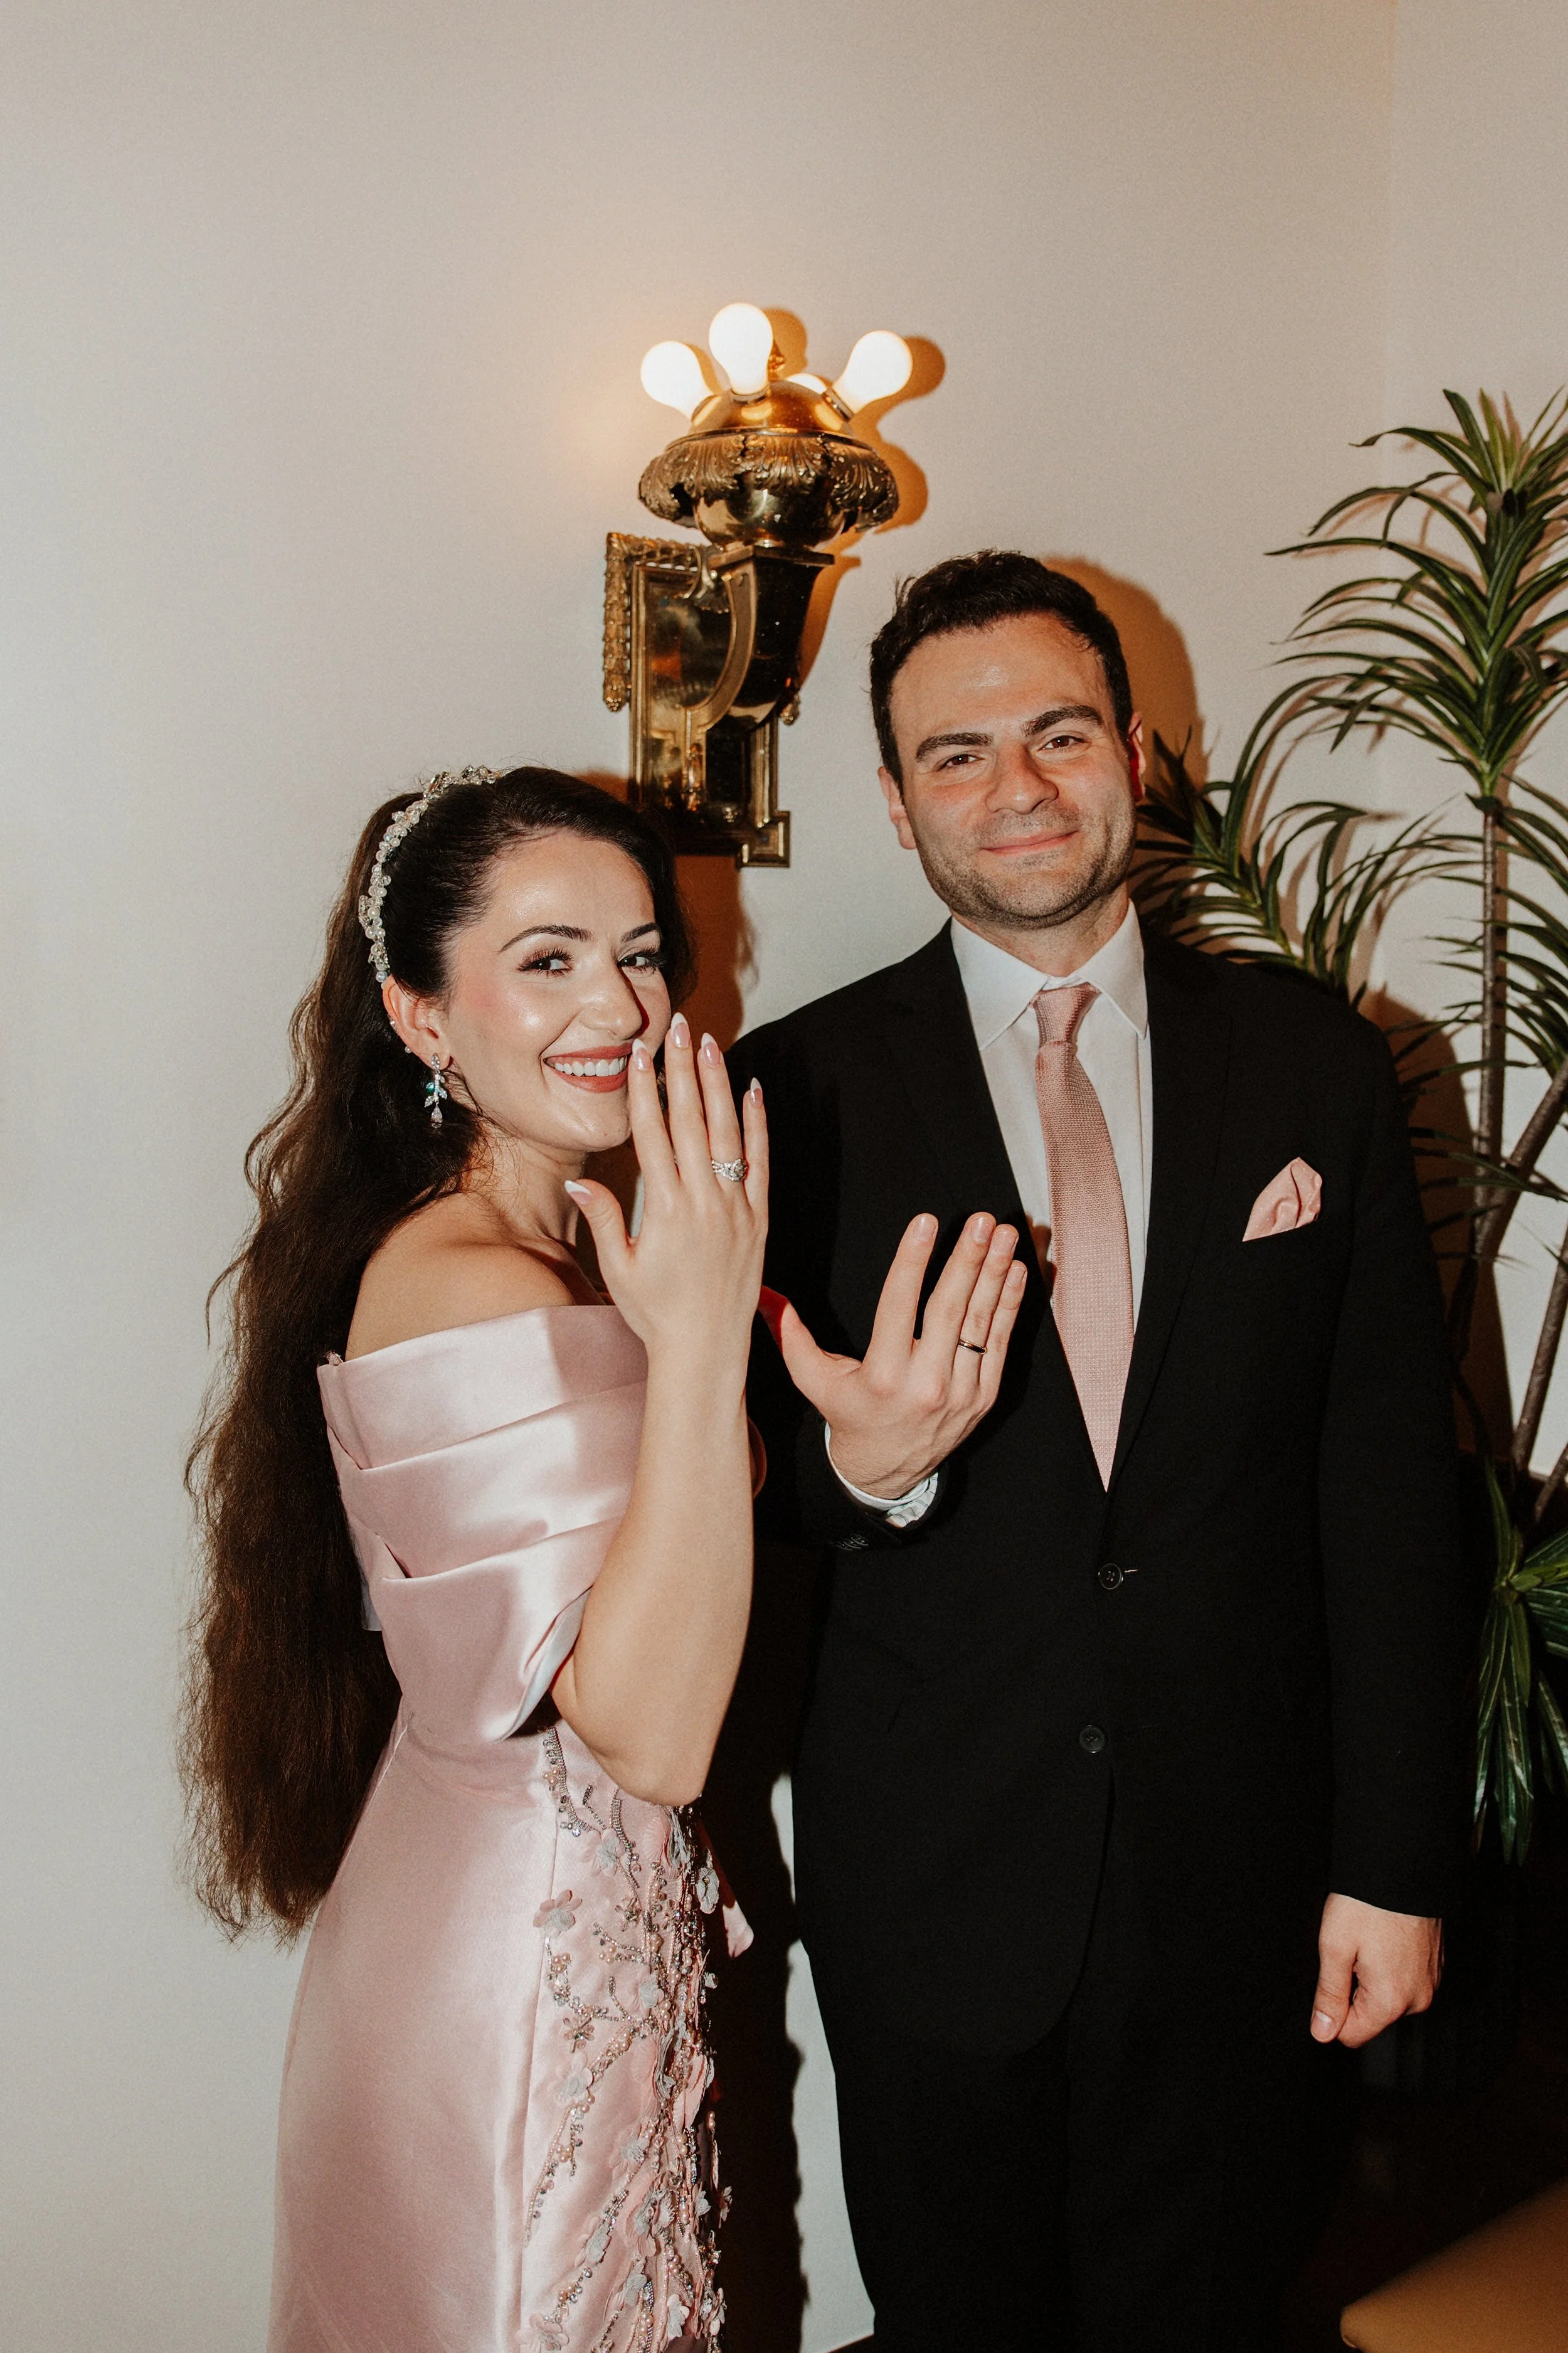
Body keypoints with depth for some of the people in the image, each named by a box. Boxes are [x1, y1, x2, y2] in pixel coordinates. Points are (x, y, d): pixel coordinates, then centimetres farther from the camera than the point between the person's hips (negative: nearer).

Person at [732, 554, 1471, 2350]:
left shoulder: (1313, 1064, -2)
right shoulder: (805, 1088, -7)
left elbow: (1391, 1479, -1)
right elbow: (759, 1487, -4)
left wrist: (1397, 1860, -2)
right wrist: (864, 1462, -27)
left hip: (1240, 1875, 1)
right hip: (931, 1874, -1)